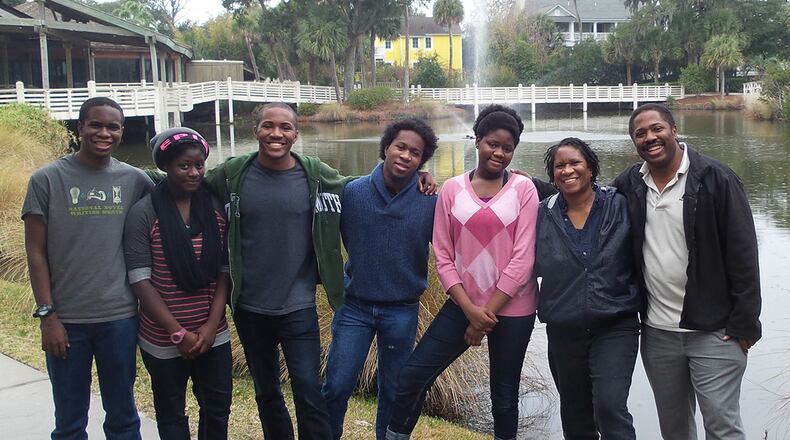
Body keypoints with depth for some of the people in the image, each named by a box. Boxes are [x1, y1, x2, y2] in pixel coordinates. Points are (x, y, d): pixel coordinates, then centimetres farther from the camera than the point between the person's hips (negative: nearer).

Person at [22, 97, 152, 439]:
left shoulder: (135, 180, 2)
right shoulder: (47, 179, -3)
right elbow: (36, 253, -3)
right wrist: (47, 315, -7)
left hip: (120, 318, 1)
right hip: (66, 320, -1)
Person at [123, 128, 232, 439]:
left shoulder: (215, 209, 1)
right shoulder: (144, 213, -10)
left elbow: (225, 272, 2)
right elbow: (140, 281, -12)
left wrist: (212, 325, -8)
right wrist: (178, 333, -14)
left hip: (214, 337, 3)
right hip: (164, 341, -3)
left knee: (217, 410, 13)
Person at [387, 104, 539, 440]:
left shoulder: (523, 189, -3)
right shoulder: (453, 189, 2)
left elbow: (522, 259, -8)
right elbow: (443, 257, 0)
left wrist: (487, 314, -10)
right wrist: (470, 310, -11)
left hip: (511, 310, -1)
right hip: (463, 305, 2)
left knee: (504, 396, 10)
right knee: (411, 377, -6)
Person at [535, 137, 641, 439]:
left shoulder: (619, 206, -3)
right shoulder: (544, 215, 2)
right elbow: (535, 265, 10)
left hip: (615, 327, -3)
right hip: (564, 332, 3)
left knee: (610, 408, -17)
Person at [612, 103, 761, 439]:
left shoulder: (714, 178, -9)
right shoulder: (629, 184, 4)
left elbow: (742, 254, -10)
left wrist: (745, 323, -11)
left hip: (714, 332, -4)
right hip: (656, 333, 5)